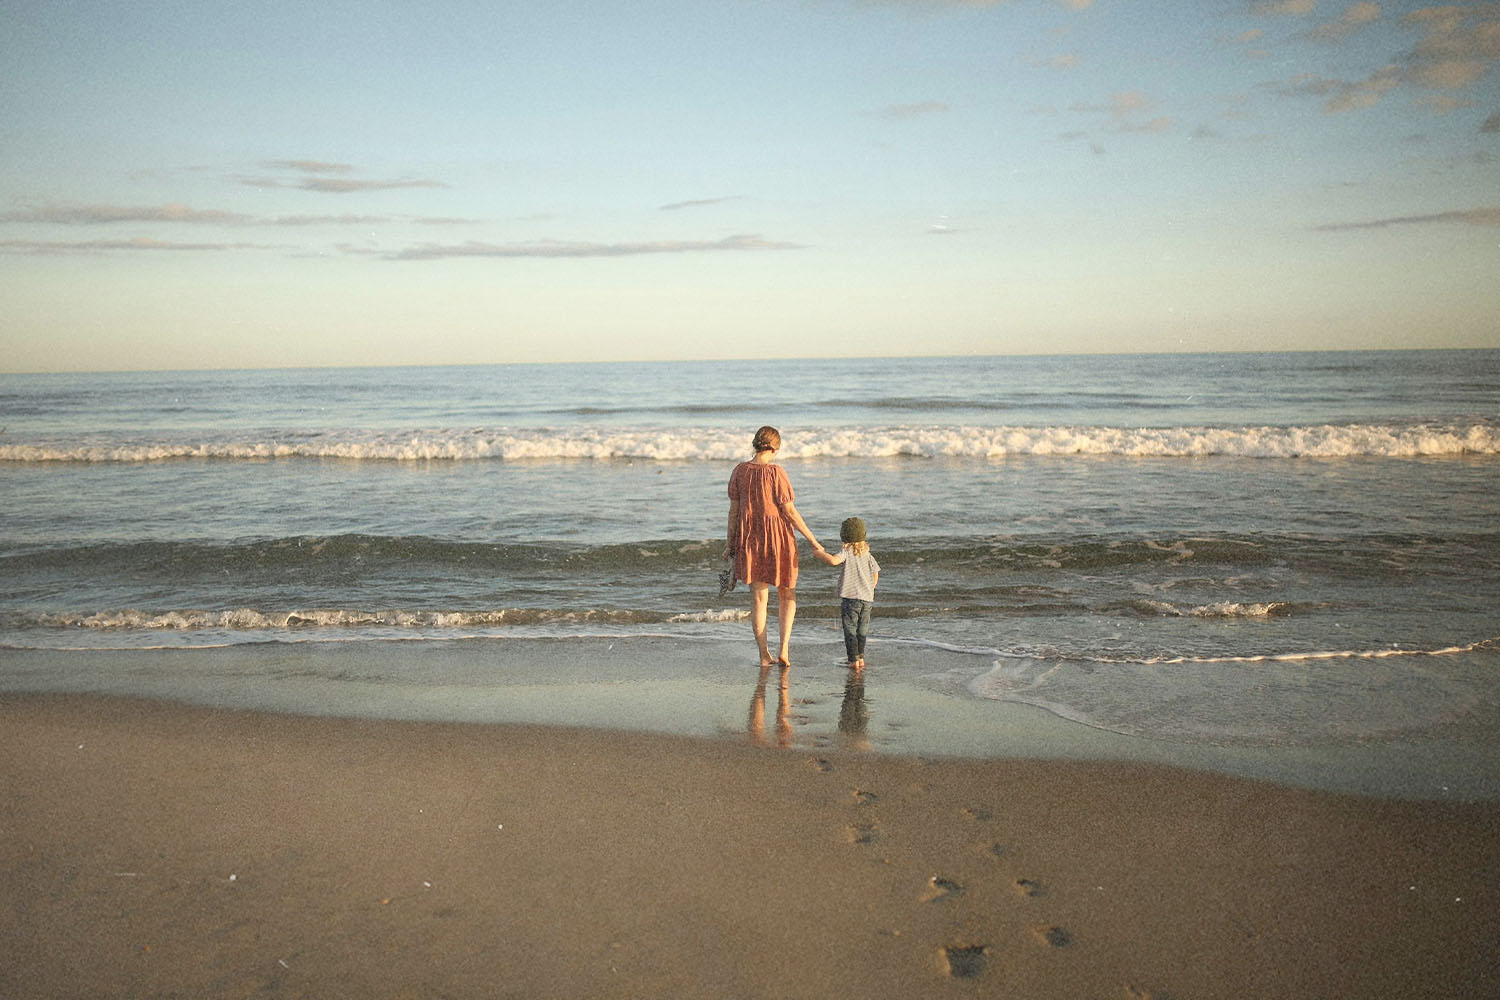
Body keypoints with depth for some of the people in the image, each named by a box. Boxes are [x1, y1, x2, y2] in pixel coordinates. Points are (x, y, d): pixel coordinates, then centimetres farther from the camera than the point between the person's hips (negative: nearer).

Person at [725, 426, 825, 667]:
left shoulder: (740, 471, -1)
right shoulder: (776, 472, -14)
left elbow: (734, 509, 2)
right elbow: (789, 512, -13)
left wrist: (730, 543, 11)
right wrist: (813, 541, -7)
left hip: (749, 538, 4)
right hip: (778, 537, -3)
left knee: (758, 597, 11)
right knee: (787, 595, 13)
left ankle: (764, 655, 13)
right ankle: (784, 649, 1)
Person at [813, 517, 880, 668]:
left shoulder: (846, 552, -10)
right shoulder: (868, 555, 7)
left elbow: (833, 560, -28)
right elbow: (875, 575, 11)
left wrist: (820, 554, -13)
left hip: (850, 598, -5)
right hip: (867, 599, 5)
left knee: (850, 630, 2)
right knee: (862, 630, 18)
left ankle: (854, 660, -2)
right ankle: (860, 657, 26)